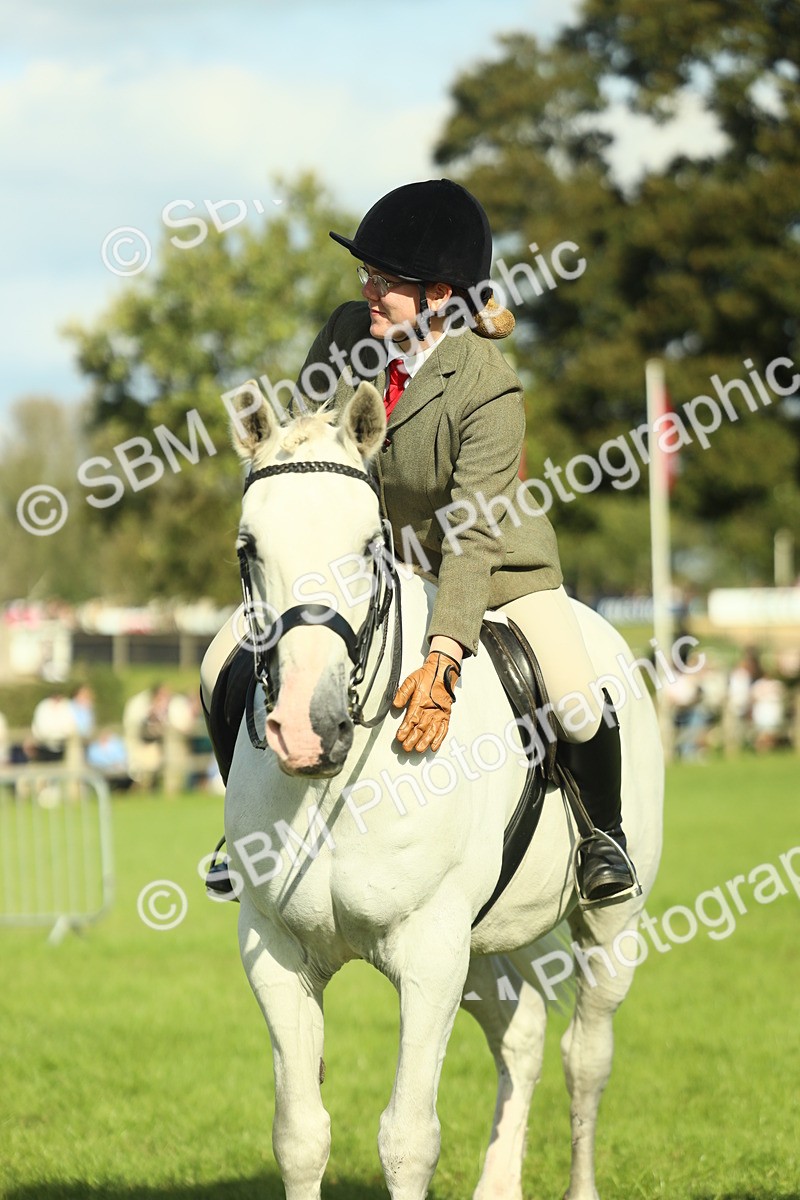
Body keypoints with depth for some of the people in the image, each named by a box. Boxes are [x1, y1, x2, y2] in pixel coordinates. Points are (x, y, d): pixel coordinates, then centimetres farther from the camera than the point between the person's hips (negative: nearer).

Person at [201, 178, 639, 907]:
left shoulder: (489, 389, -28)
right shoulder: (350, 333, -13)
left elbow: (474, 538, -32)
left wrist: (442, 664, -42)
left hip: (493, 569, -4)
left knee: (576, 705, -24)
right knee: (225, 670, -9)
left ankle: (603, 833, 9)